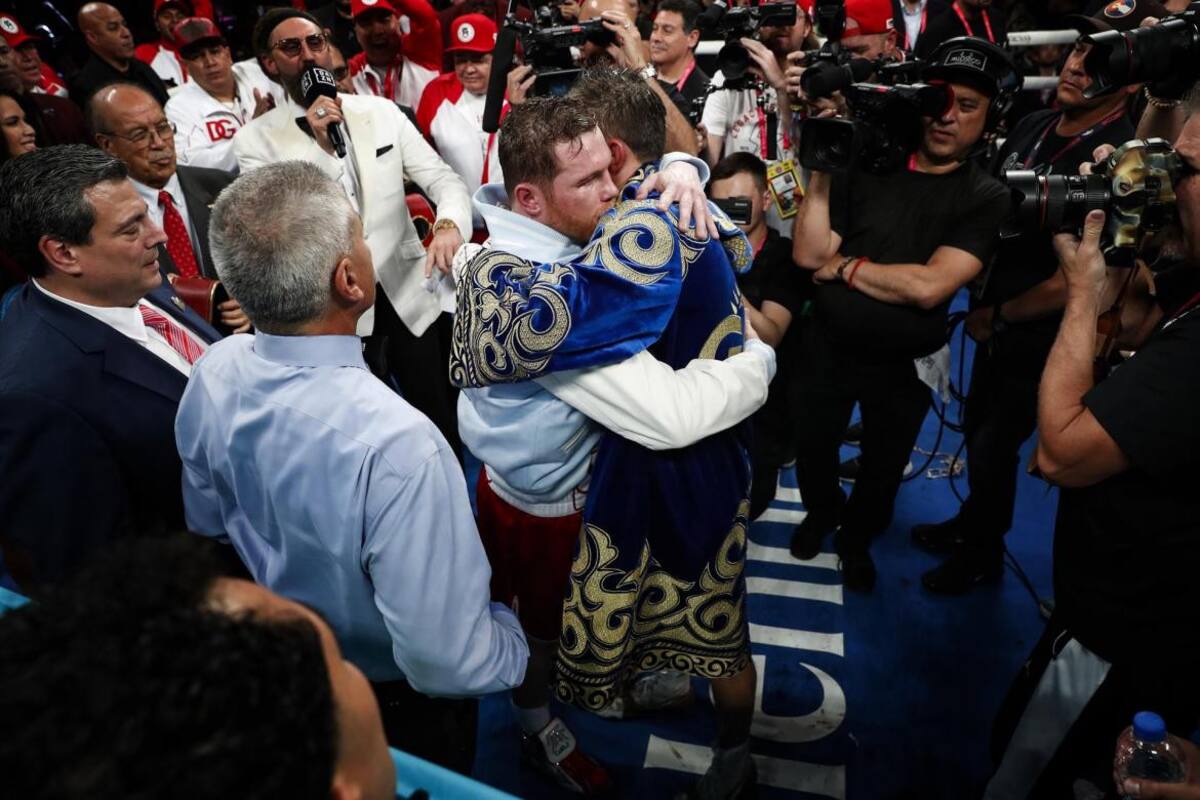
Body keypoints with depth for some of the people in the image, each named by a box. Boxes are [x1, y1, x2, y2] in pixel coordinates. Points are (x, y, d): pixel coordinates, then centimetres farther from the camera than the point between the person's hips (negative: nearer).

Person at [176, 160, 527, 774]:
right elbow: (444, 661, -37)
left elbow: (208, 528, -1)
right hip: (394, 701, -5)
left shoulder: (213, 374, -19)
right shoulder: (397, 445, -43)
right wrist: (514, 640, -16)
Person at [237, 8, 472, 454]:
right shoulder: (256, 140, -5)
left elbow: (444, 179, -3)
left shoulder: (381, 111, 3)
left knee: (442, 422, 13)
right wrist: (320, 148, -23)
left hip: (411, 293, 2)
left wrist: (449, 225, -26)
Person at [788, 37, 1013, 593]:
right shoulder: (867, 166, -7)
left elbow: (928, 286, -25)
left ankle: (856, 537, 49)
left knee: (883, 468, 20)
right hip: (827, 346, 2)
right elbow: (808, 255, -13)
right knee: (812, 449, 20)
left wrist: (843, 266, -17)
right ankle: (821, 512, 52)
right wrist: (820, 172, -20)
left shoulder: (988, 200, -13)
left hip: (902, 364, -1)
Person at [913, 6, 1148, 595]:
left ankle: (983, 554, 35)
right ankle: (971, 524, 46)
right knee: (976, 430, 21)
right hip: (996, 318, 6)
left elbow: (1074, 282, -23)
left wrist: (997, 317, -10)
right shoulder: (1033, 125, -3)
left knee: (995, 446, 9)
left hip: (1042, 338, -6)